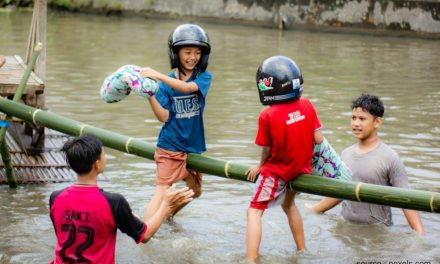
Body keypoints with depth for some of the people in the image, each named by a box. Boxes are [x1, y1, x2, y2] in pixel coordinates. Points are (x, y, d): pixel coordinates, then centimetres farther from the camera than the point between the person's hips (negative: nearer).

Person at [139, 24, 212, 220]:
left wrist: (158, 76, -36)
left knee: (195, 191, 19)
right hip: (170, 145, -3)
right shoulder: (167, 81, -4)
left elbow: (188, 87, -27)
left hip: (193, 146, 3)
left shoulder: (204, 77, -4)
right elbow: (164, 117, -10)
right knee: (162, 189, -15)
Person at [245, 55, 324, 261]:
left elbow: (267, 150, -12)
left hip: (277, 170, -6)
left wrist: (260, 167, 8)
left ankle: (251, 259, -6)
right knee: (288, 204, 29)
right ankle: (301, 250, 34)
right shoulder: (306, 105, -10)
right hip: (302, 168, 6)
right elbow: (318, 139, -7)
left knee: (254, 211, 2)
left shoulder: (267, 116, -21)